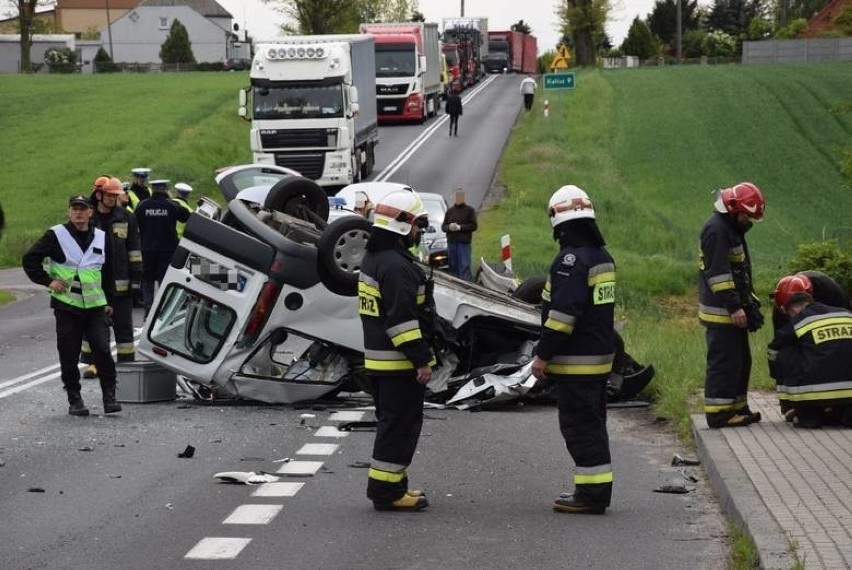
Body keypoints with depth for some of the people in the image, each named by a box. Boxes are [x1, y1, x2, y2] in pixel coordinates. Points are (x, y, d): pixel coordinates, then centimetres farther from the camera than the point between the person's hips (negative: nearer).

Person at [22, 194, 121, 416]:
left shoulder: (101, 238, 11)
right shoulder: (56, 235, 0)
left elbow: (108, 273, 19)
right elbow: (29, 259, 0)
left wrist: (109, 301, 18)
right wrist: (47, 281, -6)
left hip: (96, 306, 2)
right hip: (66, 306, -2)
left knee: (102, 351, -9)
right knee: (69, 356, 1)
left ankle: (109, 396, -1)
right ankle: (74, 400, 12)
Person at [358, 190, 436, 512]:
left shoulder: (373, 259, 15)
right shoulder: (396, 266, -19)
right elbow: (402, 318, -24)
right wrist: (422, 360, -21)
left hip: (378, 358, 10)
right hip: (399, 363, -10)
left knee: (391, 423, 17)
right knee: (401, 425, -5)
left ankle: (392, 485, 23)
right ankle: (387, 491, -4)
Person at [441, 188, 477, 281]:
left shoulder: (469, 210, 5)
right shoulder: (449, 210, 14)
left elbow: (474, 226, -2)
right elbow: (443, 226, 14)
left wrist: (460, 227, -12)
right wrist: (449, 227, -9)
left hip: (464, 243, -4)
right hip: (451, 242, 4)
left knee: (465, 266, -11)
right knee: (453, 267, 5)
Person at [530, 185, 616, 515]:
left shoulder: (572, 259, -18)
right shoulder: (602, 255, 13)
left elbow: (563, 312, -23)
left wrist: (543, 354, -18)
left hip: (576, 362, -10)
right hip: (600, 355, 10)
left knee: (580, 427, -5)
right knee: (592, 424, 15)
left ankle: (591, 494, -3)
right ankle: (597, 489, 21)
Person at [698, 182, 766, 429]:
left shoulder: (733, 228, 17)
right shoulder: (716, 230, -16)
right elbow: (717, 272, -22)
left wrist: (750, 302, 20)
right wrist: (734, 306, -23)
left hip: (733, 310, 10)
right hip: (721, 312, -10)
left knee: (741, 360, 15)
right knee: (724, 362, -8)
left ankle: (738, 407, 22)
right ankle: (719, 413, -5)